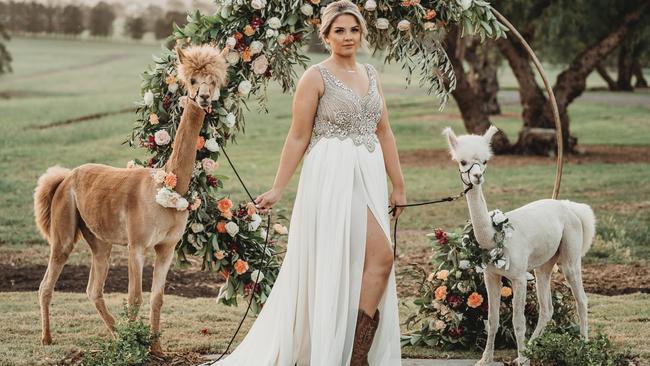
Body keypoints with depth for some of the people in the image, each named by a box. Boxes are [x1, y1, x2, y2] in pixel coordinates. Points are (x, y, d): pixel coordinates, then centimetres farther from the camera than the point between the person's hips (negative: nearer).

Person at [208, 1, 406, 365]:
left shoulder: (371, 75, 14)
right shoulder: (316, 78, -5)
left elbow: (384, 133, 16)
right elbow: (298, 137, -5)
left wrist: (399, 187, 14)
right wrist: (277, 190, -8)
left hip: (369, 176, 7)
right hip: (333, 176, -7)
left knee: (359, 267, 8)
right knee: (380, 256, -13)